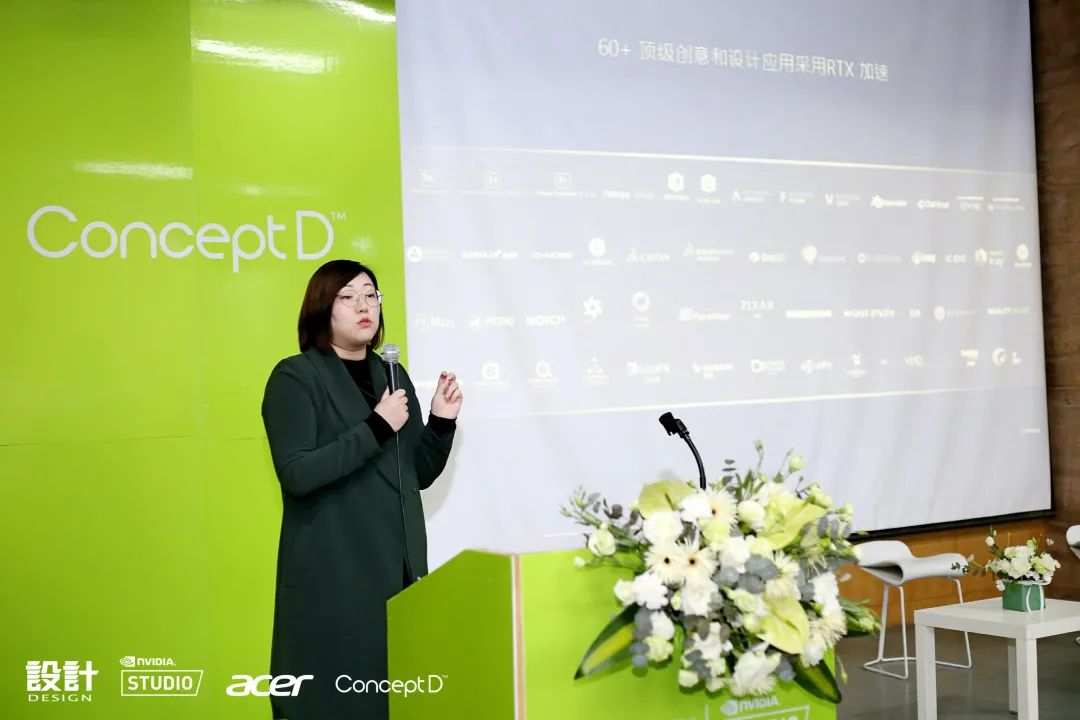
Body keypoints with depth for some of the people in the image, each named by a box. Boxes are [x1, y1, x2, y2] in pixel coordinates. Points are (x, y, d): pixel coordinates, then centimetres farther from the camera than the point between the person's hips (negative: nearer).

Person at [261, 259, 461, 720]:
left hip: (400, 566, 6)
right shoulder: (294, 378, -7)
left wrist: (442, 423, -3)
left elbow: (418, 475, 13)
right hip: (331, 573, -6)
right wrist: (375, 427, -22)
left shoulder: (393, 376, 12)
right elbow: (297, 474, -19)